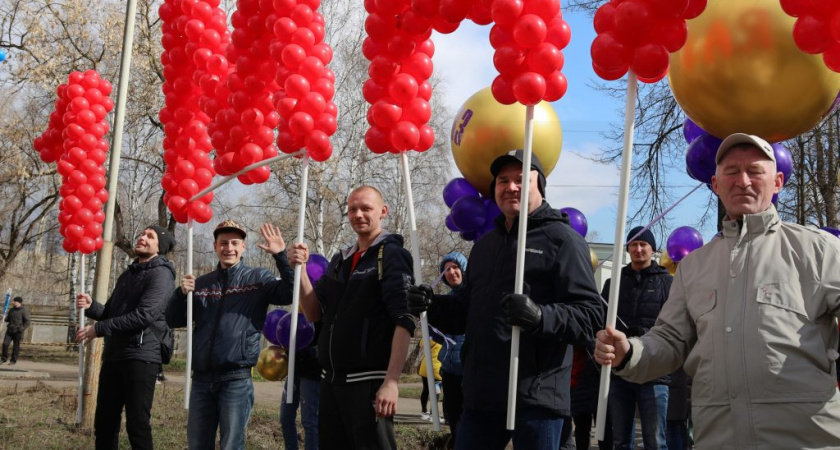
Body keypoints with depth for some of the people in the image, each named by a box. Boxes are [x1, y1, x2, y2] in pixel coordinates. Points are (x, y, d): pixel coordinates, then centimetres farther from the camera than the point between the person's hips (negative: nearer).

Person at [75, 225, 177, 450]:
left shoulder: (160, 274, -6)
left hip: (141, 356, -8)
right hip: (113, 355, 8)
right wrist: (91, 306, 0)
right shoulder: (128, 274, 22)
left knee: (137, 424, -9)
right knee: (104, 423, 10)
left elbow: (144, 315, -18)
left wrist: (98, 329, -15)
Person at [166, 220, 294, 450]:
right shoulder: (201, 284, 12)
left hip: (236, 379, -4)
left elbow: (291, 293, -13)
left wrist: (281, 257, -23)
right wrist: (181, 293, -7)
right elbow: (173, 320, 12)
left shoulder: (257, 279, 1)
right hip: (201, 379, 4)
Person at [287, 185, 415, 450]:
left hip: (369, 381, -7)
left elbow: (404, 321, -15)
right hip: (331, 381, 7)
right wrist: (300, 268, -2)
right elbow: (313, 314, 12)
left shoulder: (391, 255, -7)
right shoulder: (340, 260, 14)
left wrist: (391, 382, -22)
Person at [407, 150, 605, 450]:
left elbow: (590, 315, -12)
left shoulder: (562, 238, -2)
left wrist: (540, 317, -30)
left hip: (536, 399, -6)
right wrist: (433, 306, 7)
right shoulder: (485, 245, 21)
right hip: (480, 395, 7)